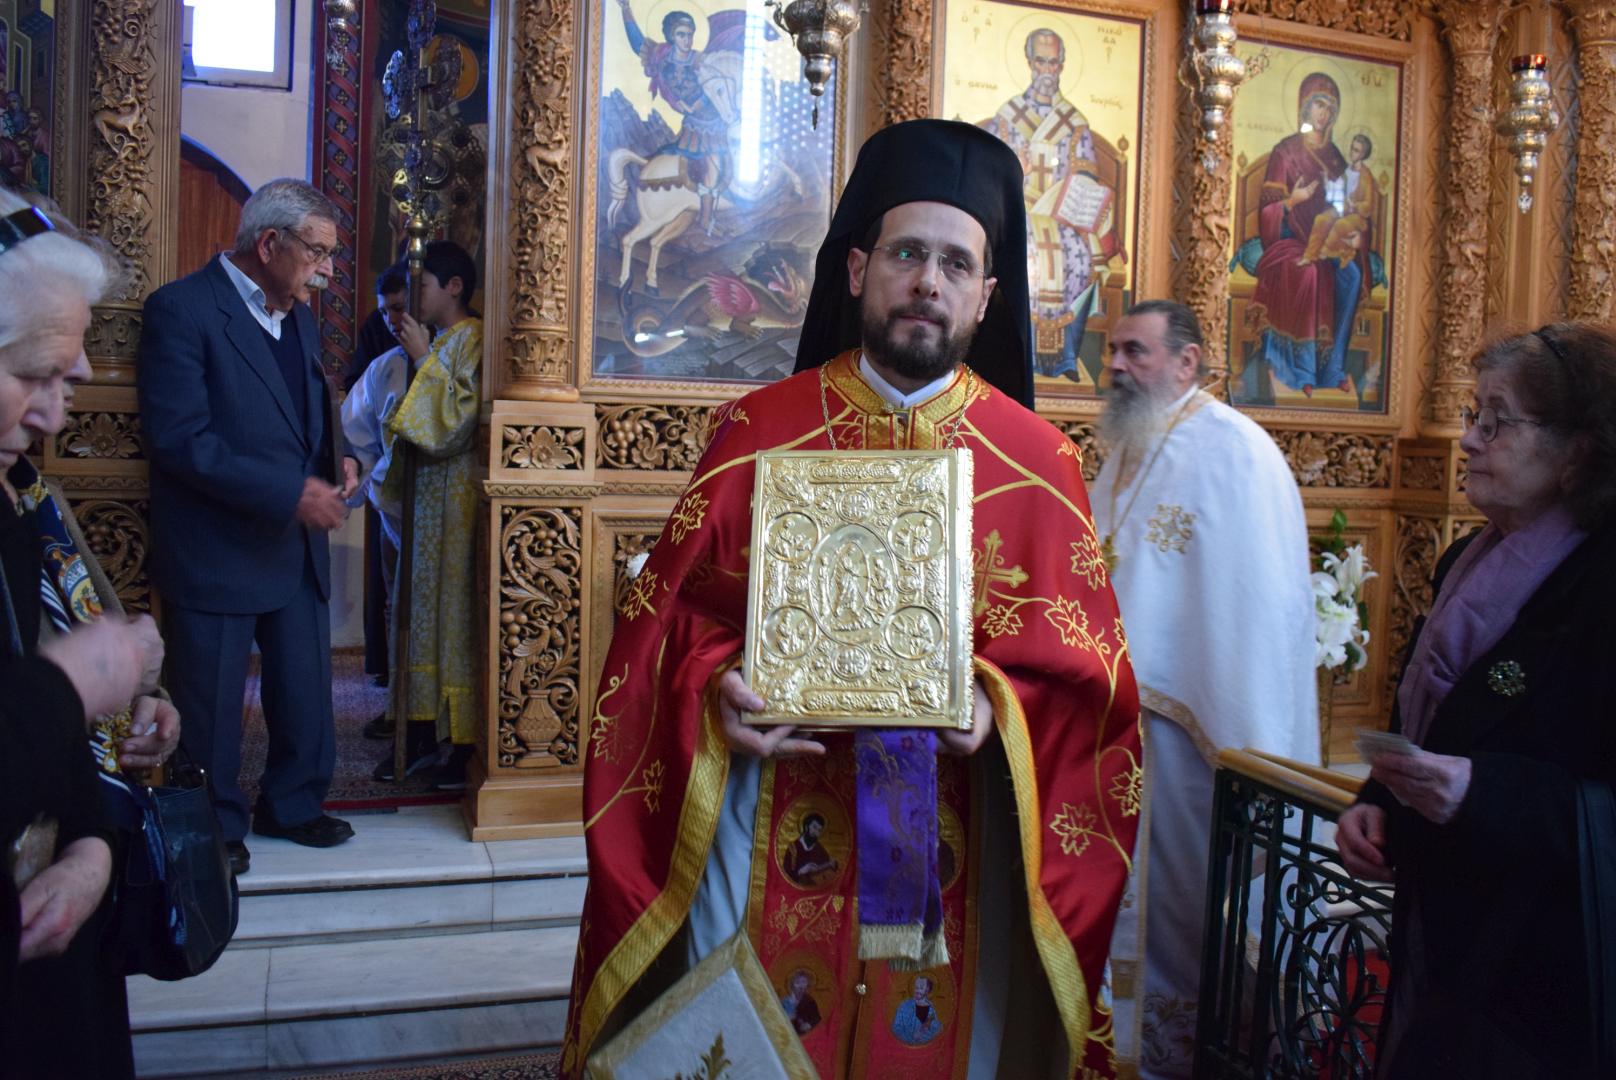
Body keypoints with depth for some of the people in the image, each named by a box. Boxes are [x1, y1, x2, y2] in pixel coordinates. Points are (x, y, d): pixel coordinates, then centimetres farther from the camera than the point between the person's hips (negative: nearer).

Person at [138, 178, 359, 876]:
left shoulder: (300, 319, 12)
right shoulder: (181, 309, -13)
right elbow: (179, 438, -21)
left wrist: (334, 462, 2)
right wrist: (289, 494, -23)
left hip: (298, 546, 7)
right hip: (217, 552, -7)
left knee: (305, 688, 14)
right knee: (211, 704, 6)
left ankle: (292, 804, 33)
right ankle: (216, 828, 24)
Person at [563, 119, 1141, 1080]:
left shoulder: (1037, 461, 0)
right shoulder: (757, 433, 0)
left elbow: (1085, 657, 1)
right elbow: (671, 614, 3)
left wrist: (1001, 707, -17)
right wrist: (715, 689, -16)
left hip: (953, 850, 1)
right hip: (772, 848, 0)